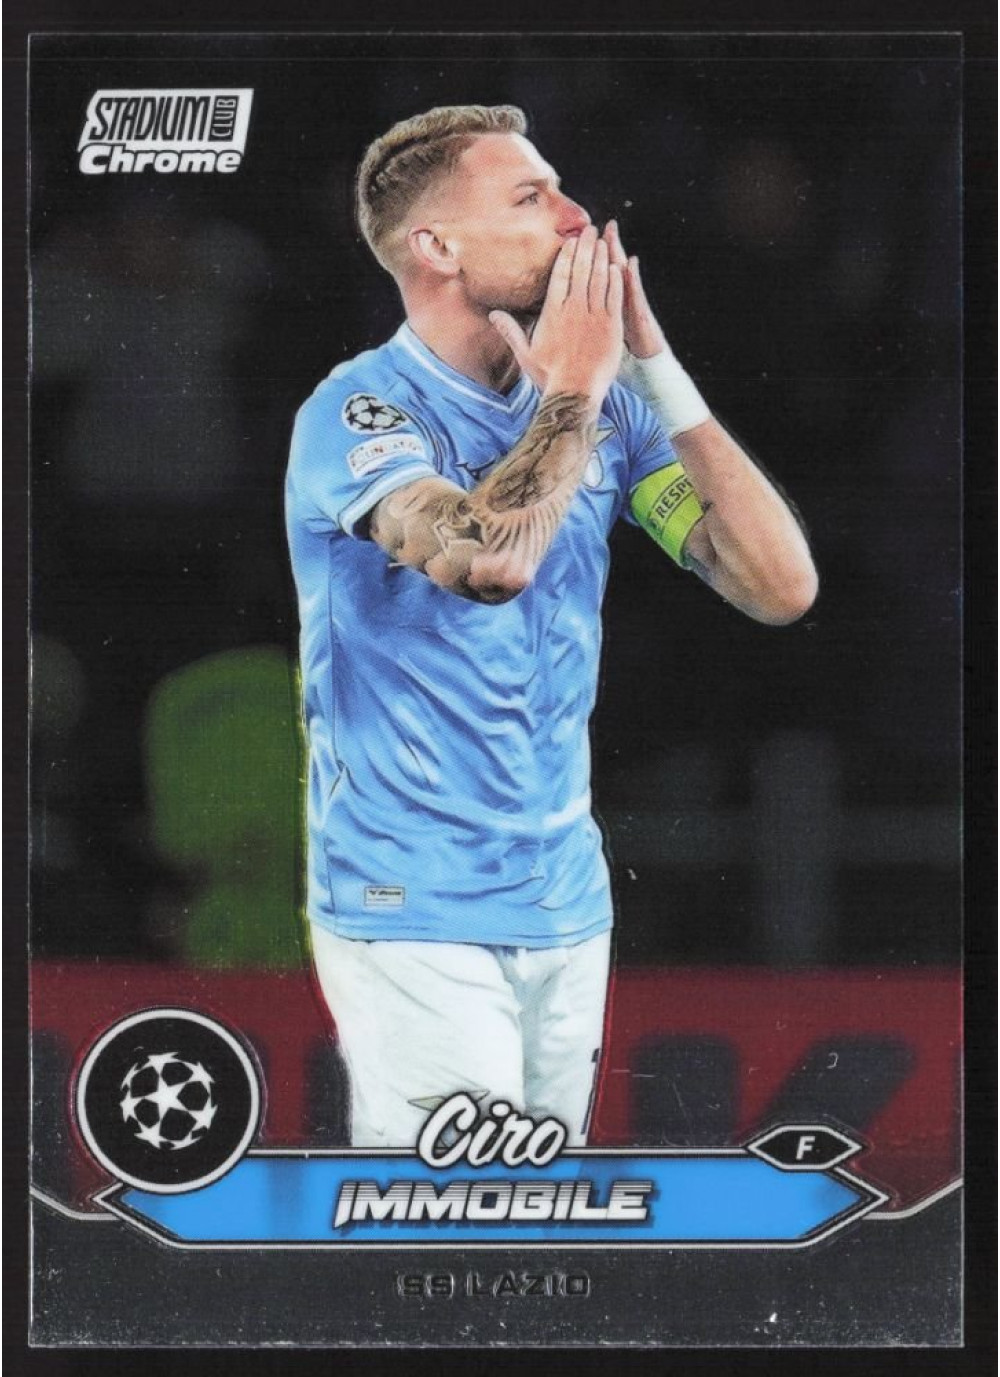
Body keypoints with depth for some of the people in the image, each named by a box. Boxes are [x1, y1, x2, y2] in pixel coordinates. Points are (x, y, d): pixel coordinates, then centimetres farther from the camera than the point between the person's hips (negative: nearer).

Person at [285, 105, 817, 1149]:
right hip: (414, 912, -6)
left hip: (566, 899, 6)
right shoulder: (360, 410, -12)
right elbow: (489, 558, -32)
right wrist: (573, 386, -15)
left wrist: (654, 371, -6)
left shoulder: (609, 412, 6)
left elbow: (782, 586, -3)